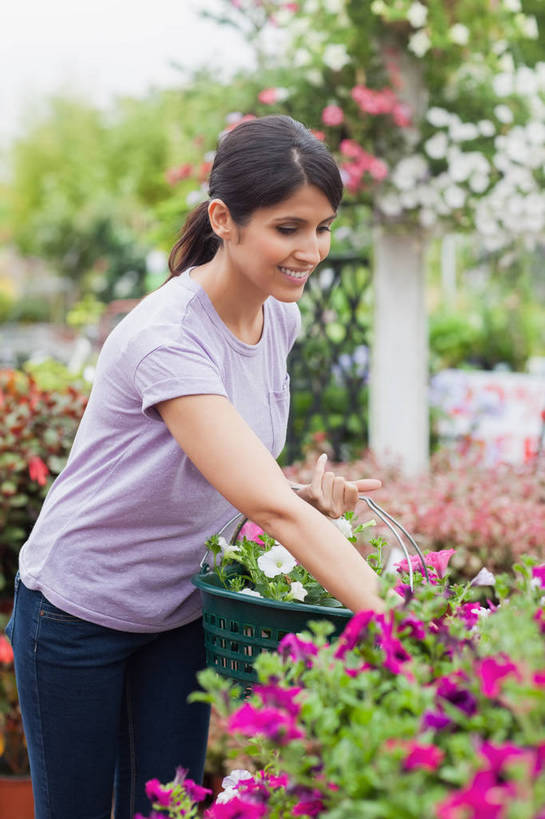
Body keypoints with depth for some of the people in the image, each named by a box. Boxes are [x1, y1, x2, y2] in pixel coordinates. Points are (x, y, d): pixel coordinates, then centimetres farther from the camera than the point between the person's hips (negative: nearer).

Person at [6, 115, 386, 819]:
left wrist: (307, 492, -11)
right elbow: (268, 507, -40)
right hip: (78, 614, -6)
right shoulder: (165, 338, -31)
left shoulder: (280, 318, -6)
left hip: (180, 615, 6)